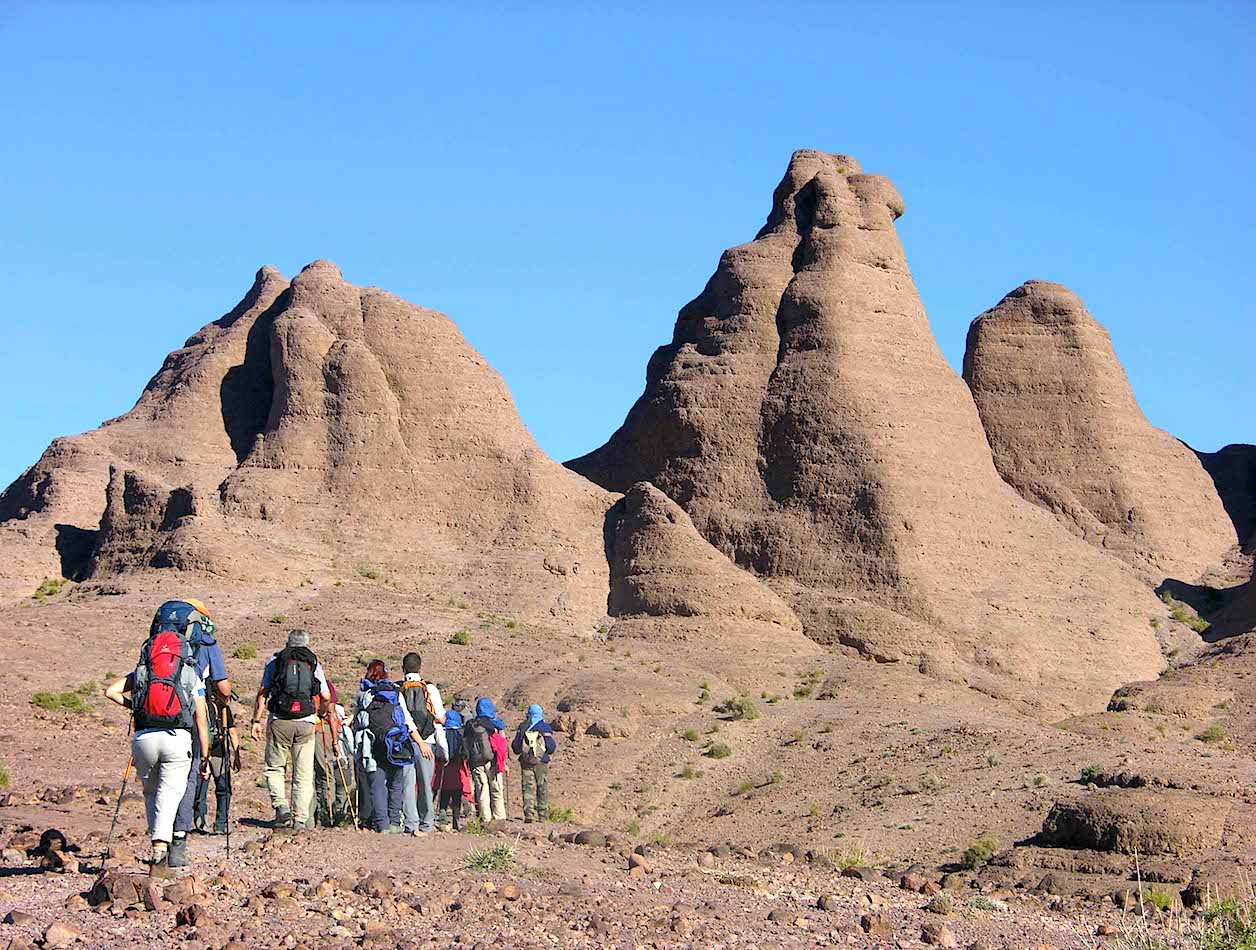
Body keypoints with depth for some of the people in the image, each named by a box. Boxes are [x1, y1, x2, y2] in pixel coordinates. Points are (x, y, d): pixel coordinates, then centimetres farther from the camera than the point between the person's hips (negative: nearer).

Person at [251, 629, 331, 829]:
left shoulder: (275, 661, 10)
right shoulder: (314, 663, 12)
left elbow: (262, 693, 3)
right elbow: (326, 697, 13)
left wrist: (256, 721, 6)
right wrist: (318, 711, 33)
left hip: (279, 722, -1)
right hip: (306, 723, 1)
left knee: (275, 768, 12)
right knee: (303, 774, 5)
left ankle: (281, 806, -9)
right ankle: (301, 819, 0)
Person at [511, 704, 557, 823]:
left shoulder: (522, 727, 3)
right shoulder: (545, 727, -3)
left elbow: (515, 748, 7)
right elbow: (551, 747, -5)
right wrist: (554, 747, 17)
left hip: (525, 763, 1)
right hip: (541, 763, -1)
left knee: (528, 788, 0)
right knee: (542, 789, 8)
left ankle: (529, 813, -13)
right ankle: (542, 815, 9)